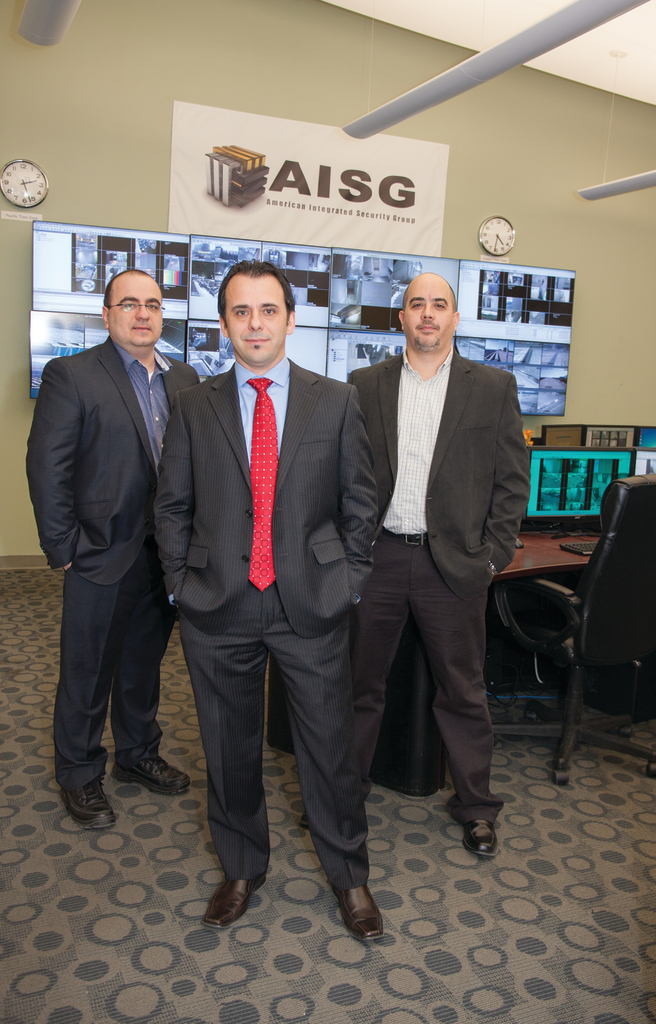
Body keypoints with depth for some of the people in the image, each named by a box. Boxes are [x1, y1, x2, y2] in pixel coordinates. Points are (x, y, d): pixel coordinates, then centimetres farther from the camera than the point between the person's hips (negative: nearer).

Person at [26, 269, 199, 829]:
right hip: (103, 553, -5)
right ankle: (80, 775, 29)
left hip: (165, 553, 5)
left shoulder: (184, 379, 8)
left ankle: (138, 754, 39)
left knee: (145, 662, 20)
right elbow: (46, 467, -10)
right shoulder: (70, 375, -8)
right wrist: (63, 547, -12)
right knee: (88, 671, 10)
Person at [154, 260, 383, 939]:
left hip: (312, 604, -1)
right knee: (229, 749, 15)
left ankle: (348, 876, 33)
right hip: (218, 609, 1)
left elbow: (359, 500, 5)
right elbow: (172, 505, 8)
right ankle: (242, 869, 39)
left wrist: (350, 579, 1)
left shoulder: (336, 401, 3)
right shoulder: (194, 407, 5)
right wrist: (182, 582, 3)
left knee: (330, 745, 10)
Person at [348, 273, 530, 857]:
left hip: (452, 562, -1)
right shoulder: (364, 386, 6)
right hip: (376, 559, 2)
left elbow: (513, 480, 2)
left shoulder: (494, 388, 3)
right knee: (361, 683, 14)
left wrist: (493, 557, -4)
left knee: (463, 691, 11)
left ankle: (475, 805, 30)